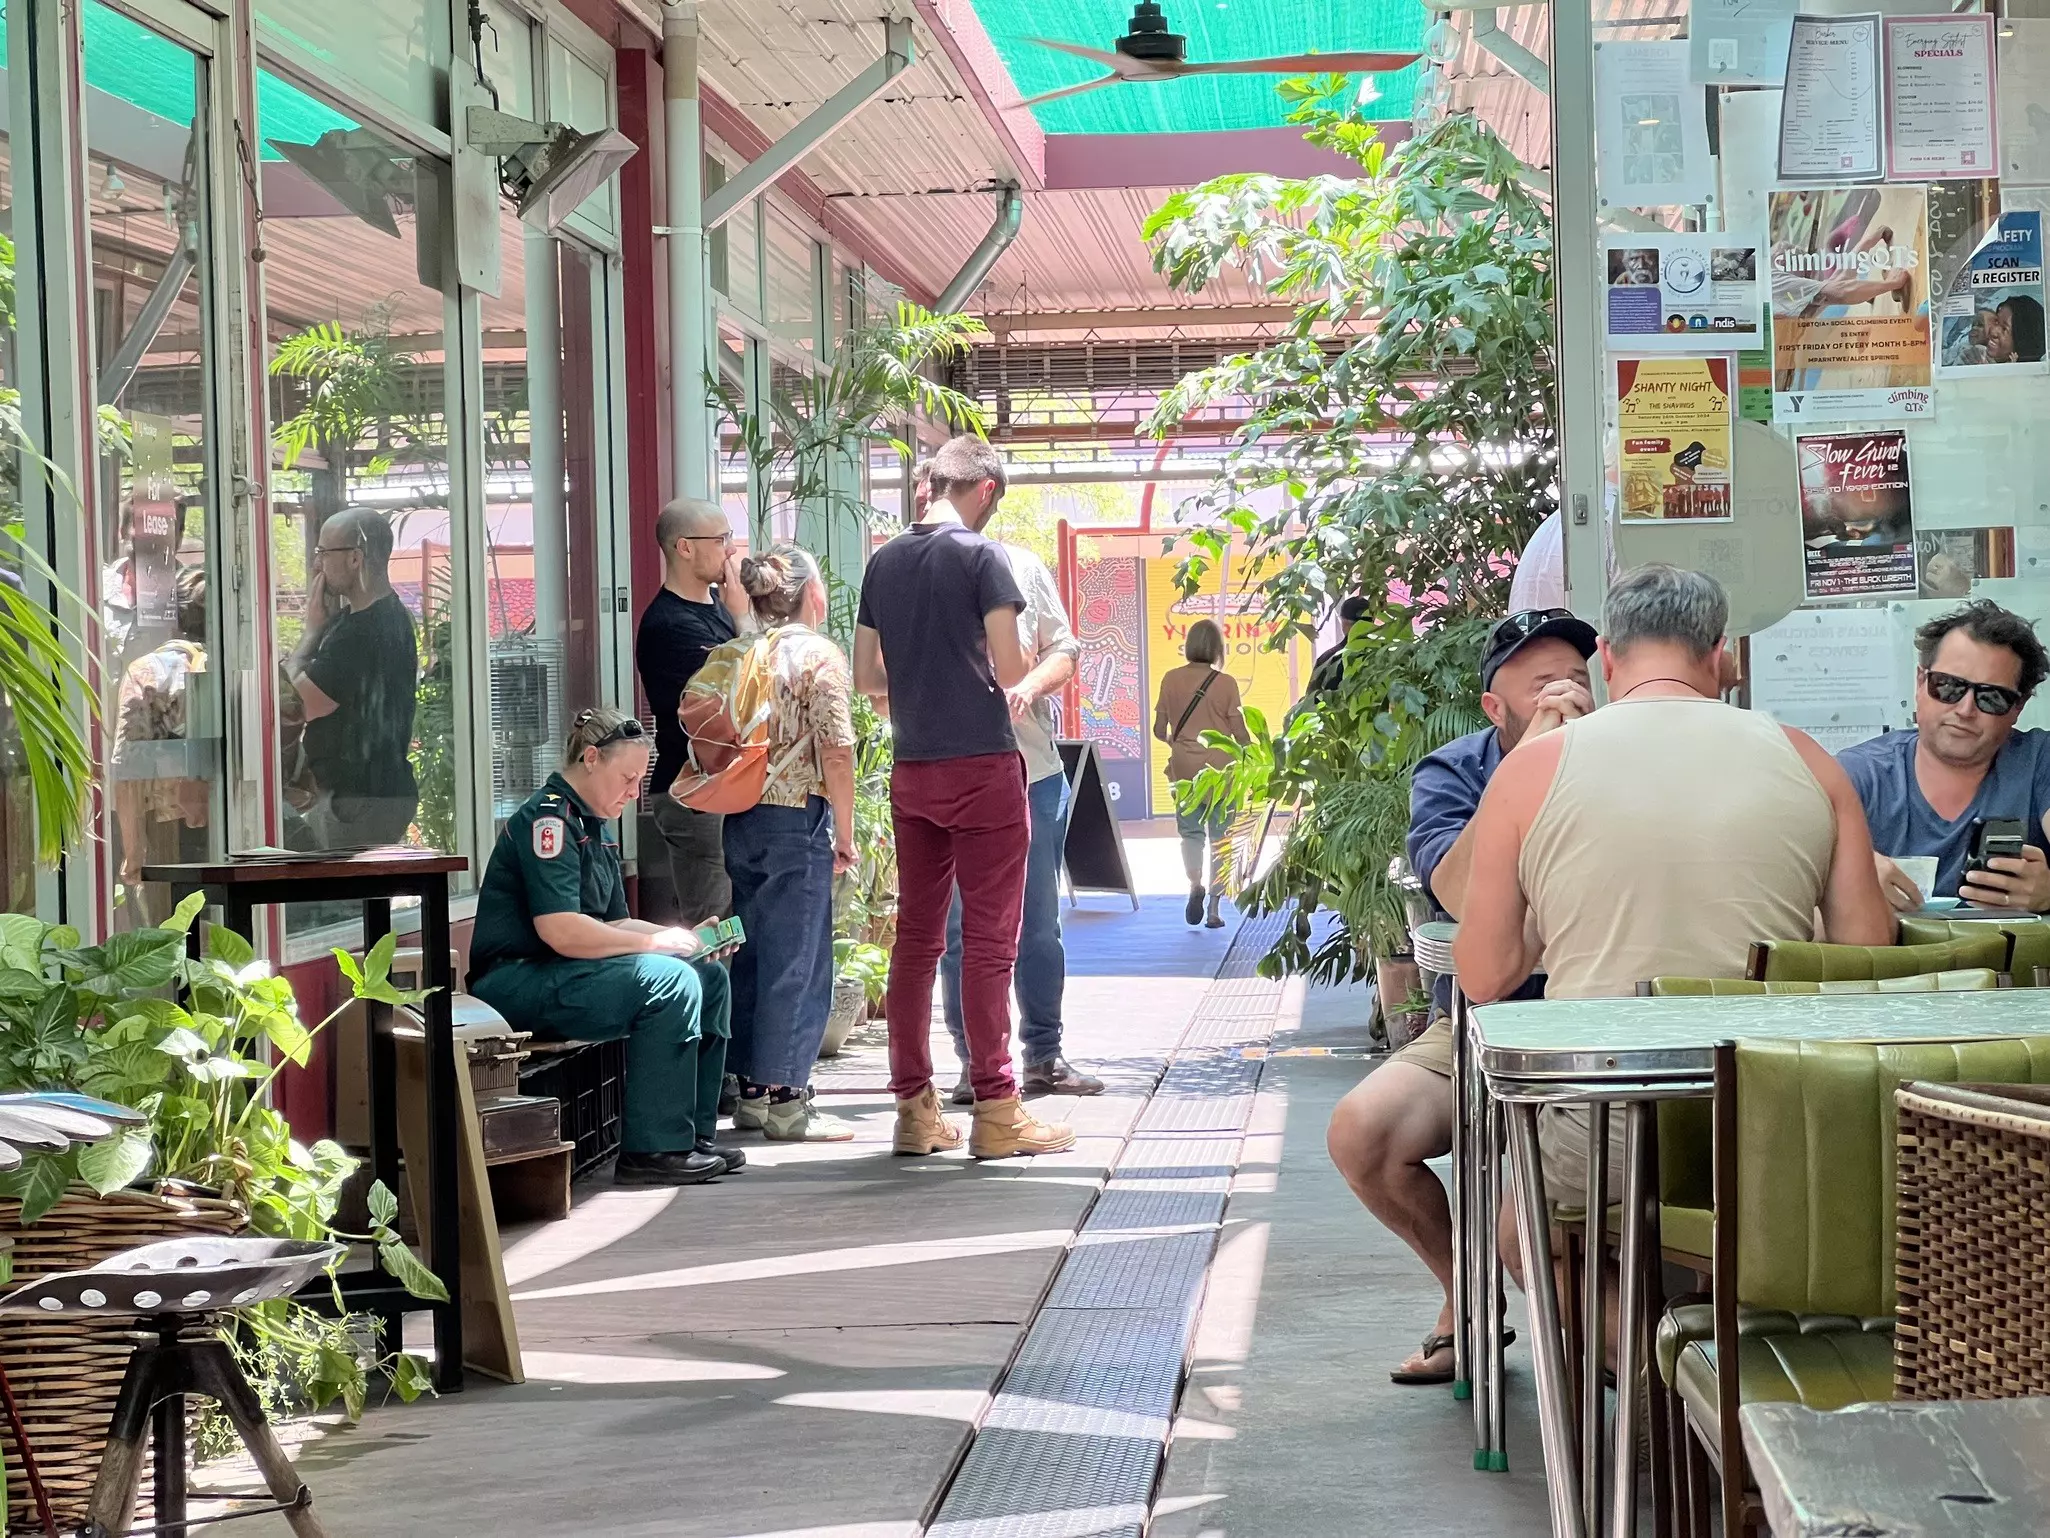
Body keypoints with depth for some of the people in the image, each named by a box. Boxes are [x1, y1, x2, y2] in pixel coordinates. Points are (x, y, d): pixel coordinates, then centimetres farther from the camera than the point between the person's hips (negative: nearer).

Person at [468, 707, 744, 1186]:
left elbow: (611, 924, 20)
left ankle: (693, 1133, 5)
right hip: (515, 981, -10)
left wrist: (687, 938, 4)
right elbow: (560, 930, -24)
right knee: (670, 981, -26)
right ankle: (652, 1151, -23)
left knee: (709, 976, 5)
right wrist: (654, 941, -17)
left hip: (557, 977, 10)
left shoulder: (597, 828, 20)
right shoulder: (548, 818, -13)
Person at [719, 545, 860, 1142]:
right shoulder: (819, 655, -7)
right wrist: (844, 835, -5)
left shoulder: (732, 656, 10)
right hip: (798, 820, -6)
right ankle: (783, 1098, 0)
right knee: (796, 959, -1)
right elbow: (835, 752, -12)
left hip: (740, 819, 6)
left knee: (752, 955, 13)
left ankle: (751, 1090, 18)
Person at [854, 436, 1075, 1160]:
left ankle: (914, 1108, 11)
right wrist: (1021, 669, 9)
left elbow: (867, 677, 13)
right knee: (989, 942, -3)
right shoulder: (981, 557, -8)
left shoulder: (883, 561, 10)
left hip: (912, 772, 6)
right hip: (983, 767, -6)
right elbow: (1009, 670, -12)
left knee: (915, 938, 9)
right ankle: (995, 1111, -3)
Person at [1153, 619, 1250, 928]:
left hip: (1185, 767, 2)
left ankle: (1195, 883, -14)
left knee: (1190, 832, 13)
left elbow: (1159, 730, 2)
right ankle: (1214, 908, 7)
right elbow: (1239, 732, -6)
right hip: (1220, 768, -2)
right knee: (1219, 837, 7)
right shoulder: (1226, 683, -9)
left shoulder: (1172, 679, -2)